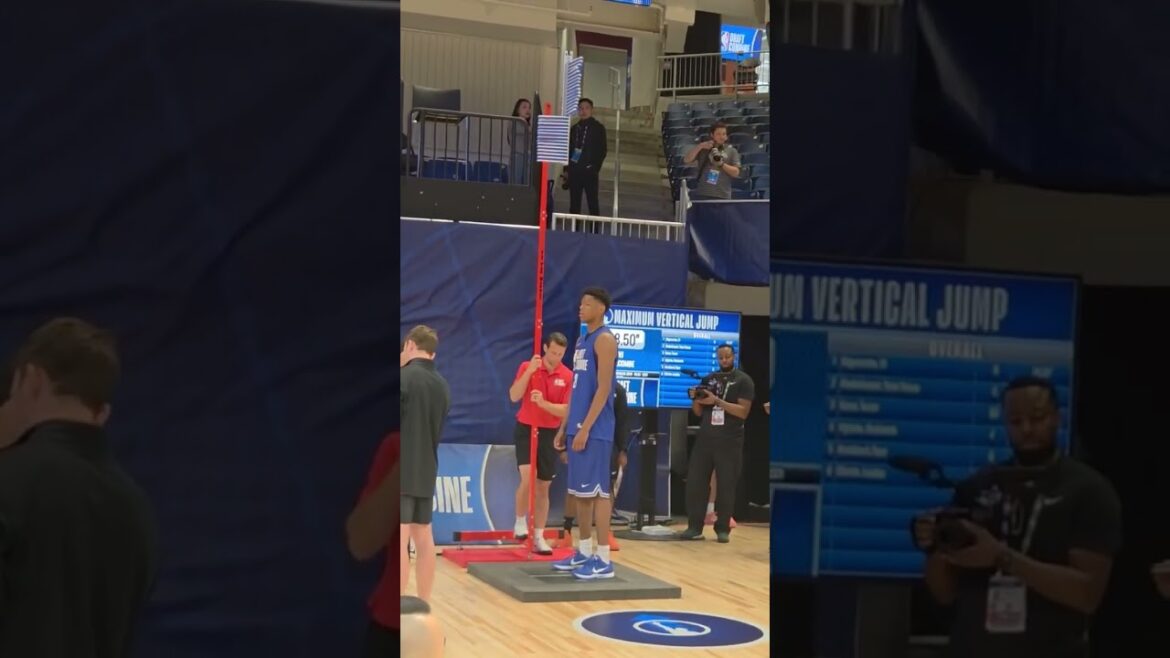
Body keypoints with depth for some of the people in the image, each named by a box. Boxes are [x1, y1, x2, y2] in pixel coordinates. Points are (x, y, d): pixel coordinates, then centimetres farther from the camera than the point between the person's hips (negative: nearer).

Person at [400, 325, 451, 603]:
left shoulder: (404, 377, -12)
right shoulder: (443, 386, 11)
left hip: (402, 471, -7)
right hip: (426, 471, 7)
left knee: (400, 539, -9)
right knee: (423, 537, 13)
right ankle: (424, 605, 18)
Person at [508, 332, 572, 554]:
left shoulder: (568, 376, -3)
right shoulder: (527, 367, -5)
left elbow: (567, 410, -6)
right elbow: (514, 397, -14)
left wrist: (543, 403, -23)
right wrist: (529, 371, -23)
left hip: (550, 433, 2)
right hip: (526, 429, -2)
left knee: (543, 487, 7)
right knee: (527, 478, -20)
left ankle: (539, 537, 14)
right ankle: (520, 522, 1)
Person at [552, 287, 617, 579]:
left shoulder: (605, 339, -10)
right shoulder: (582, 340, 17)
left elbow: (603, 388, -17)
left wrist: (586, 427, -20)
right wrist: (564, 427, 18)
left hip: (595, 430, -9)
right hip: (577, 427, 9)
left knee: (597, 491, -7)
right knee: (580, 491, 12)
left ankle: (603, 559, -4)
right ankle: (584, 552, 20)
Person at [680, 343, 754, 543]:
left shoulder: (743, 380, -1)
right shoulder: (709, 379, 13)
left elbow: (743, 412, -12)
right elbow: (699, 412, 14)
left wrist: (717, 401, -19)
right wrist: (695, 399, -7)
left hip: (729, 442, -4)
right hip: (705, 439, 4)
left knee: (726, 486, 0)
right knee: (694, 482, -1)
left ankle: (723, 529, 7)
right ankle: (694, 527, 4)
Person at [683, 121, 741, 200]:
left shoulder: (731, 151, 8)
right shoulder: (703, 148, 10)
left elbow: (736, 173, 2)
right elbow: (686, 160, 0)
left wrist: (721, 164, -13)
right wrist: (699, 146, -10)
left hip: (722, 196, 0)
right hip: (701, 195, 0)